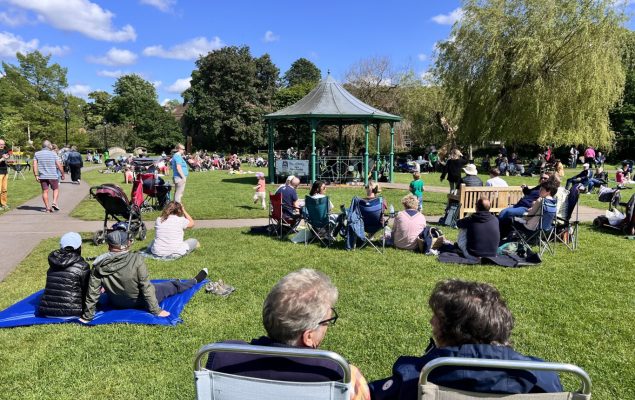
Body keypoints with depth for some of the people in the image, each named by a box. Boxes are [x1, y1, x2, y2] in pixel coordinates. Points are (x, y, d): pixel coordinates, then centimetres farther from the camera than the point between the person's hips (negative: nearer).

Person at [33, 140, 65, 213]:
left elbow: (34, 165, -3)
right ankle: (54, 203, -3)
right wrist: (62, 174, 5)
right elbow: (59, 165, -5)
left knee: (45, 191, 7)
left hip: (42, 176, 2)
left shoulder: (37, 154, 4)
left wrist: (36, 175, -2)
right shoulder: (53, 154, -3)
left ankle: (47, 207, 6)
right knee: (56, 189, 15)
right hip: (53, 176, -2)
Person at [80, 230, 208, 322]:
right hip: (139, 302, -3)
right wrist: (156, 310, -16)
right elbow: (146, 285, -25)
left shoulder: (99, 264, -21)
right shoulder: (136, 259, -30)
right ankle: (195, 280, 42)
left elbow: (93, 292, -15)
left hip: (116, 303, 4)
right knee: (172, 286, 20)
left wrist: (87, 315, -2)